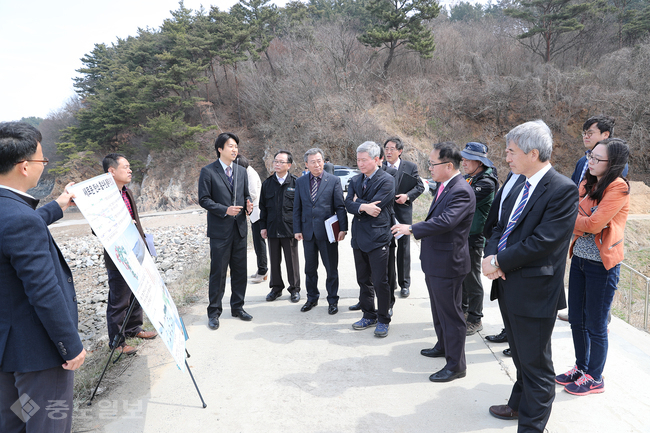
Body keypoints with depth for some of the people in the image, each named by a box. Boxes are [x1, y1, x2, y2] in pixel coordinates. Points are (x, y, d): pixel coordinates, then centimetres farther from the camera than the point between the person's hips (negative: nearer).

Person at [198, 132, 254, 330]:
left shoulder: (242, 171, 12)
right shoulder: (208, 171, -5)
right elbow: (204, 199, -8)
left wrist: (248, 205, -5)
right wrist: (225, 210, -18)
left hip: (240, 227, 5)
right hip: (220, 230, -5)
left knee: (239, 270, 12)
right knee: (218, 272, 1)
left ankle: (237, 307, 26)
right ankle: (214, 312, 15)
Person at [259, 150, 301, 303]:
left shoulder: (296, 183, -2)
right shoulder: (267, 183, 7)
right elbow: (263, 207, 11)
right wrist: (263, 226, 6)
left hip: (290, 228, -3)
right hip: (272, 229, 3)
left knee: (292, 260, 7)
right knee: (274, 260, 12)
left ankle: (294, 289, 22)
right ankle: (276, 288, 27)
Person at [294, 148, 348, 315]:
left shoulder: (334, 180, -1)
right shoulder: (300, 182, 8)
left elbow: (340, 207, -3)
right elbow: (297, 208, 9)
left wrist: (343, 229, -10)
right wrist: (297, 229, 2)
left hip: (327, 231, -3)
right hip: (308, 231, 3)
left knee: (331, 268, 5)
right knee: (310, 268, 14)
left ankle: (333, 300, 21)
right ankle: (312, 298, 30)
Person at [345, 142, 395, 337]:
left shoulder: (387, 180, -9)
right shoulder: (355, 180, 11)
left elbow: (374, 206, -18)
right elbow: (349, 204, -2)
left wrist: (358, 202, -3)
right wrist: (363, 206, -20)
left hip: (377, 237, -6)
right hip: (359, 238, 7)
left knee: (380, 282, 0)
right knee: (363, 280, 15)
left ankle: (383, 320, 17)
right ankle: (369, 316, 30)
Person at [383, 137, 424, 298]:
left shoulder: (410, 167, -1)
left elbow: (420, 186, 1)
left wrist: (408, 196, -15)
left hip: (403, 214, -2)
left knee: (403, 249, 6)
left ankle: (404, 284, 19)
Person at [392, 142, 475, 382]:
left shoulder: (461, 191, -22)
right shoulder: (444, 186, 9)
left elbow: (445, 221, -33)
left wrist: (412, 229, -29)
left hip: (448, 264, -10)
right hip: (434, 262, 10)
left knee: (451, 314, 2)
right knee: (439, 310, 25)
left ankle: (456, 365, 17)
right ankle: (443, 346, 45)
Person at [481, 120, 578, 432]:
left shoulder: (563, 190, -17)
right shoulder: (521, 187, 10)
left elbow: (543, 241, -24)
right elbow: (501, 227, 12)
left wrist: (500, 262, -17)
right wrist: (491, 256, -7)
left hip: (534, 292, -8)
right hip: (508, 287, 9)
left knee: (535, 364, 7)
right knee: (521, 357, 26)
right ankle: (519, 405, 46)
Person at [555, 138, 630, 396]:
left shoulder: (618, 188, -15)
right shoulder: (586, 184, 9)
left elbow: (594, 224, -21)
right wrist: (584, 225, -15)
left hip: (602, 264, -7)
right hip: (579, 258, 7)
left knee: (595, 325, 6)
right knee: (576, 320, 16)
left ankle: (594, 379, 23)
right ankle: (581, 368, 34)